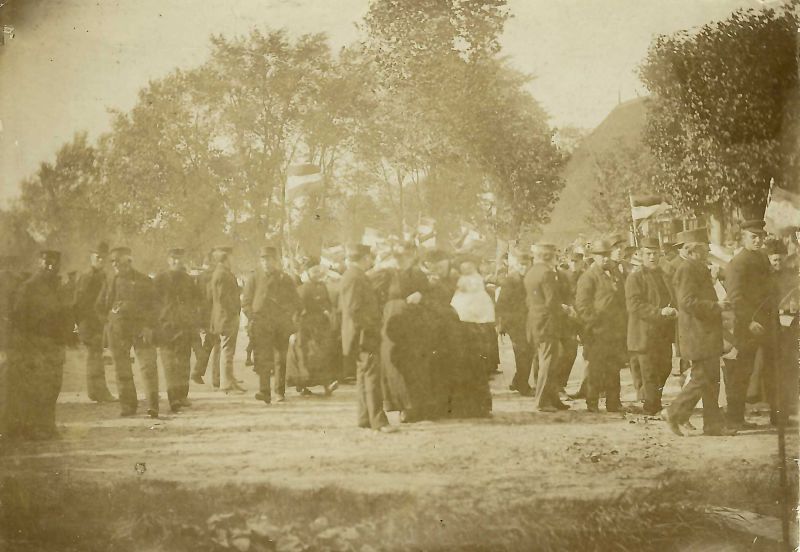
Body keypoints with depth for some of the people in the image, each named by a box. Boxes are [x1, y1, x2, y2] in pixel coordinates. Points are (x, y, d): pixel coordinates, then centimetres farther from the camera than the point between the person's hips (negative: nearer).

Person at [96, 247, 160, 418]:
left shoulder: (143, 281, 3)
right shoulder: (110, 283, 12)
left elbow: (152, 306, 0)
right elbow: (100, 307, 22)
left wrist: (148, 326, -10)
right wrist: (112, 319, 11)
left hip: (141, 331, -3)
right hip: (117, 332, 3)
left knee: (148, 366, -10)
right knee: (122, 370, 5)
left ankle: (153, 405, -9)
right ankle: (128, 405, 14)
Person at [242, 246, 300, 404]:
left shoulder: (285, 279, 11)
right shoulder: (254, 278, 8)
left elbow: (296, 301, 15)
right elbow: (246, 302, 7)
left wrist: (288, 315, -1)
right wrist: (253, 318, -6)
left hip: (282, 325, 2)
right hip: (261, 325, -2)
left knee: (281, 359, 3)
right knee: (263, 358, -13)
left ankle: (279, 392, 12)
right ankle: (264, 391, -19)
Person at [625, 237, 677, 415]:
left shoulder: (664, 276, 17)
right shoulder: (634, 278, -5)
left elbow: (672, 300, 23)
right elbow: (635, 306, -16)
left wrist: (674, 311, 0)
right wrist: (659, 312, -25)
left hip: (664, 335, 7)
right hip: (645, 335, -7)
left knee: (665, 369, 13)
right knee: (650, 374, -5)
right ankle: (652, 408, 3)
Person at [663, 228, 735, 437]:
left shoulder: (700, 269, 18)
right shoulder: (687, 270, -14)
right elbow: (688, 302, -23)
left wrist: (718, 305, 15)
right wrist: (716, 306, -22)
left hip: (706, 334, 10)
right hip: (698, 335, -10)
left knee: (710, 379, 10)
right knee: (702, 378, -8)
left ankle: (714, 425, 13)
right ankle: (674, 413, 2)